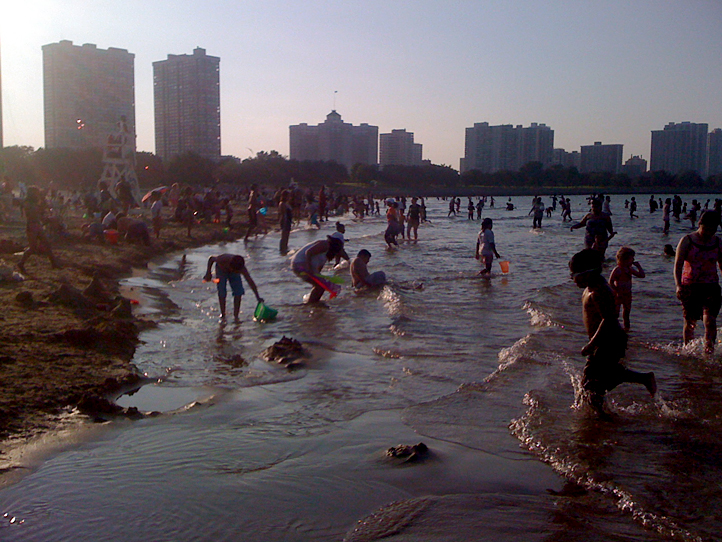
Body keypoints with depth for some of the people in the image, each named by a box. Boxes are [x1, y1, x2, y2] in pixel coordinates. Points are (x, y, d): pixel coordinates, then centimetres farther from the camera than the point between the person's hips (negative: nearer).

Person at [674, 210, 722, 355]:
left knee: (710, 320, -14)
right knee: (690, 322, 4)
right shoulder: (687, 241, -2)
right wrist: (678, 285, -21)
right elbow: (678, 265, -8)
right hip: (690, 287, -2)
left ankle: (709, 351, -11)